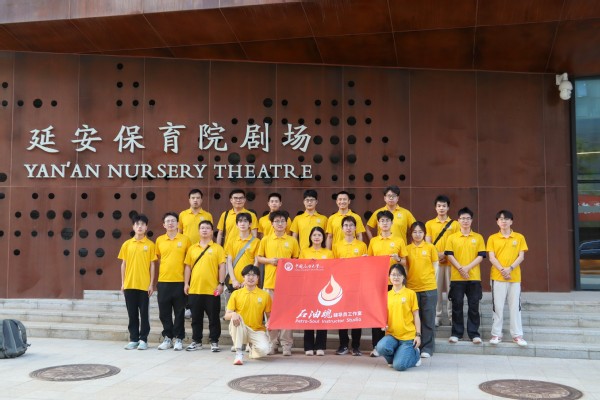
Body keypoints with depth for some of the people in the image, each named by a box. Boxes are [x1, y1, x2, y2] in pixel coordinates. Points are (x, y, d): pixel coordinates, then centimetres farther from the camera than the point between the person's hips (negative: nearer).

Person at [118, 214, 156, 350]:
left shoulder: (150, 244, 0)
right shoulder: (127, 244, 6)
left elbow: (152, 265, 0)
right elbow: (123, 264, 9)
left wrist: (151, 284, -5)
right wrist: (122, 283, 5)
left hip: (144, 285, -2)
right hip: (129, 285, 2)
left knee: (144, 313, 3)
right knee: (132, 313, 8)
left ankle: (143, 340, 11)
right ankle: (133, 339, 15)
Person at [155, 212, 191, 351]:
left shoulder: (184, 239, 0)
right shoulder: (159, 240, 6)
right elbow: (157, 258, 16)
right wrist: (156, 280, 12)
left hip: (179, 281, -2)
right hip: (163, 281, 2)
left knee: (179, 312, 3)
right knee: (164, 312, 6)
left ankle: (179, 339, 12)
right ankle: (167, 338, 17)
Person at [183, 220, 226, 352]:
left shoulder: (217, 248, 1)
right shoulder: (192, 248, 10)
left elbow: (222, 267, -2)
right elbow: (188, 266, 12)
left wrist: (221, 284, -8)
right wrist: (186, 283, 6)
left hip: (212, 289, -3)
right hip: (195, 289, 3)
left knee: (213, 317, 3)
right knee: (196, 317, 10)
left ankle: (214, 342, 13)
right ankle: (196, 341, 21)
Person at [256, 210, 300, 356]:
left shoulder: (292, 241, 5)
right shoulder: (265, 240, 6)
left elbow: (297, 260, 10)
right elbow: (258, 258, 10)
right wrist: (270, 260, -8)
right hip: (269, 282, 1)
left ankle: (286, 344, 6)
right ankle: (272, 343, 14)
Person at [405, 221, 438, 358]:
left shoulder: (430, 247, 2)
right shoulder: (407, 249, 6)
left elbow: (435, 265, 5)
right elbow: (406, 267, 10)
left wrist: (432, 279, -3)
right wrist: (406, 280, -1)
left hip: (429, 288, -1)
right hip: (412, 287, 1)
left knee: (428, 318, 3)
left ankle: (427, 347, 10)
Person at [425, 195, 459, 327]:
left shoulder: (454, 224, 5)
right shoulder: (429, 224, 7)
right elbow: (427, 243, 3)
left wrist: (447, 254, -10)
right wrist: (437, 254, -11)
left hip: (450, 261, 0)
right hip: (434, 261, 1)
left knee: (451, 289, 1)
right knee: (436, 290, 1)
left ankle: (452, 316, 10)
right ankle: (437, 317, 8)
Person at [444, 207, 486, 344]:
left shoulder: (478, 237, 6)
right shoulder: (452, 237, 5)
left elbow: (481, 256, -1)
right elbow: (449, 255, -1)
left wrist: (468, 267, -13)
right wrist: (460, 268, -14)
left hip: (474, 277, 0)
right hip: (456, 277, 0)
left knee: (473, 305, 3)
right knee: (457, 305, 3)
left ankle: (474, 333, 11)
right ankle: (456, 333, 12)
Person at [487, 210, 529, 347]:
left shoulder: (519, 237, 6)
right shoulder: (492, 238, 4)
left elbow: (521, 256, 0)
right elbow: (491, 257, -2)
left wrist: (510, 269, -14)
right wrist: (502, 270, -15)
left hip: (515, 277, 1)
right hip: (497, 277, -1)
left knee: (515, 306, 3)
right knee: (497, 306, 2)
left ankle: (517, 335, 9)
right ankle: (496, 334, 8)